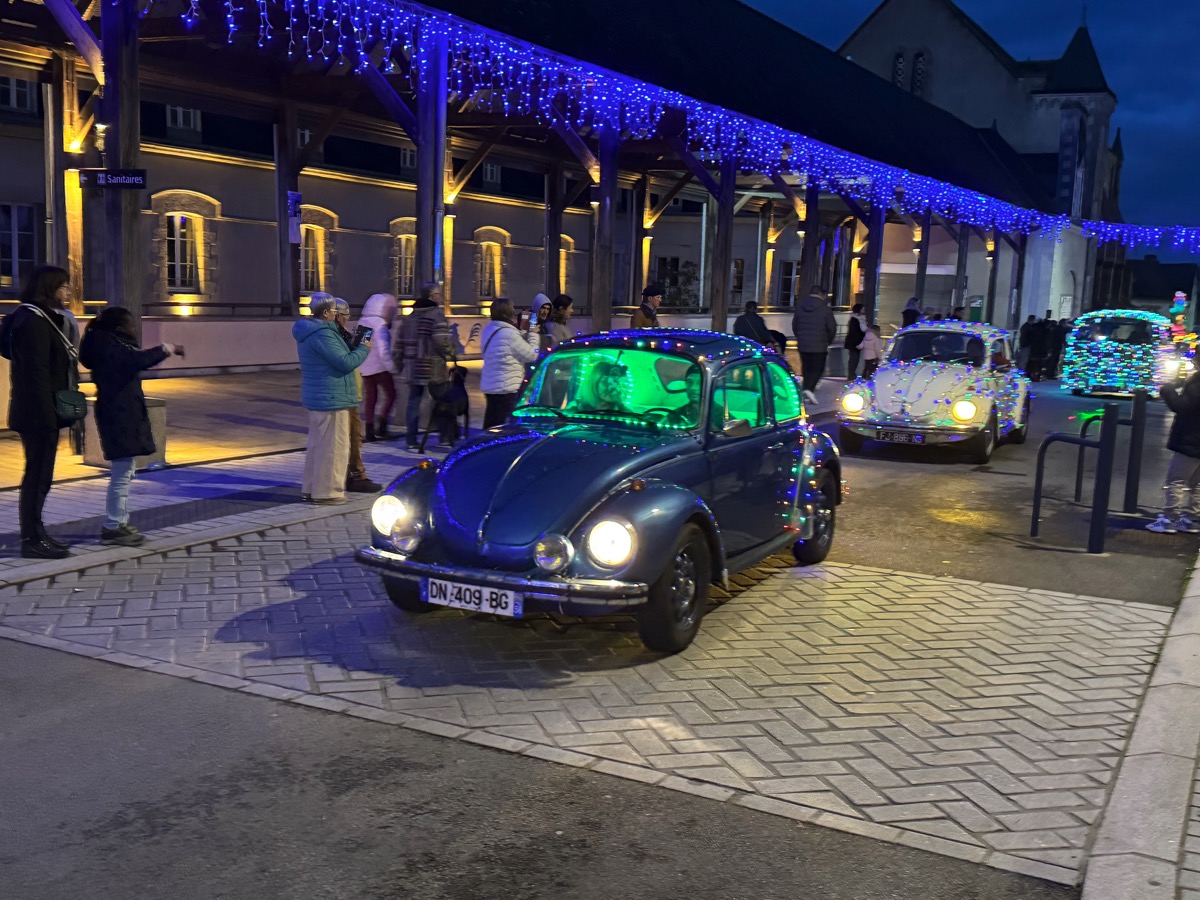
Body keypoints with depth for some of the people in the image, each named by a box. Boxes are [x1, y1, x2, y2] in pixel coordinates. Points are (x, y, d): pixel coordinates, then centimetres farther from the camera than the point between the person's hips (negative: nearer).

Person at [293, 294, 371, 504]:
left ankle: (311, 488, 25)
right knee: (333, 446, -4)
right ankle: (327, 492, 0)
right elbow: (346, 363, -21)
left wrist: (354, 346, 8)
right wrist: (364, 349, -7)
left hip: (316, 398, 11)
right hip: (331, 399, -11)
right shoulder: (322, 334, -20)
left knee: (317, 444, 18)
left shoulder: (309, 332, 13)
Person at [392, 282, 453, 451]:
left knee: (413, 402, 9)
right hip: (433, 369, -6)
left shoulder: (408, 318, 14)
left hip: (412, 368, 6)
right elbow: (442, 342, -20)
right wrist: (451, 350, -1)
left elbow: (397, 344, 14)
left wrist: (400, 367, 21)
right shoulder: (436, 315, -9)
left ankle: (411, 440, 9)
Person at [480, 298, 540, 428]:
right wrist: (533, 334, 0)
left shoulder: (489, 330, 9)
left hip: (489, 386, 10)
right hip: (507, 388, -10)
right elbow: (531, 355, -12)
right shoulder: (509, 334, -21)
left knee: (490, 425, 16)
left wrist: (525, 332, 12)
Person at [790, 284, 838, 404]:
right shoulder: (824, 309, -8)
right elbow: (832, 327, -5)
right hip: (819, 346, -4)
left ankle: (807, 396, 13)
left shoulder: (800, 307, 5)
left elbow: (794, 326, 11)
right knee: (817, 369, 2)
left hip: (802, 345, 4)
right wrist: (828, 341, 12)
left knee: (806, 368, 13)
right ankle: (809, 389, -20)